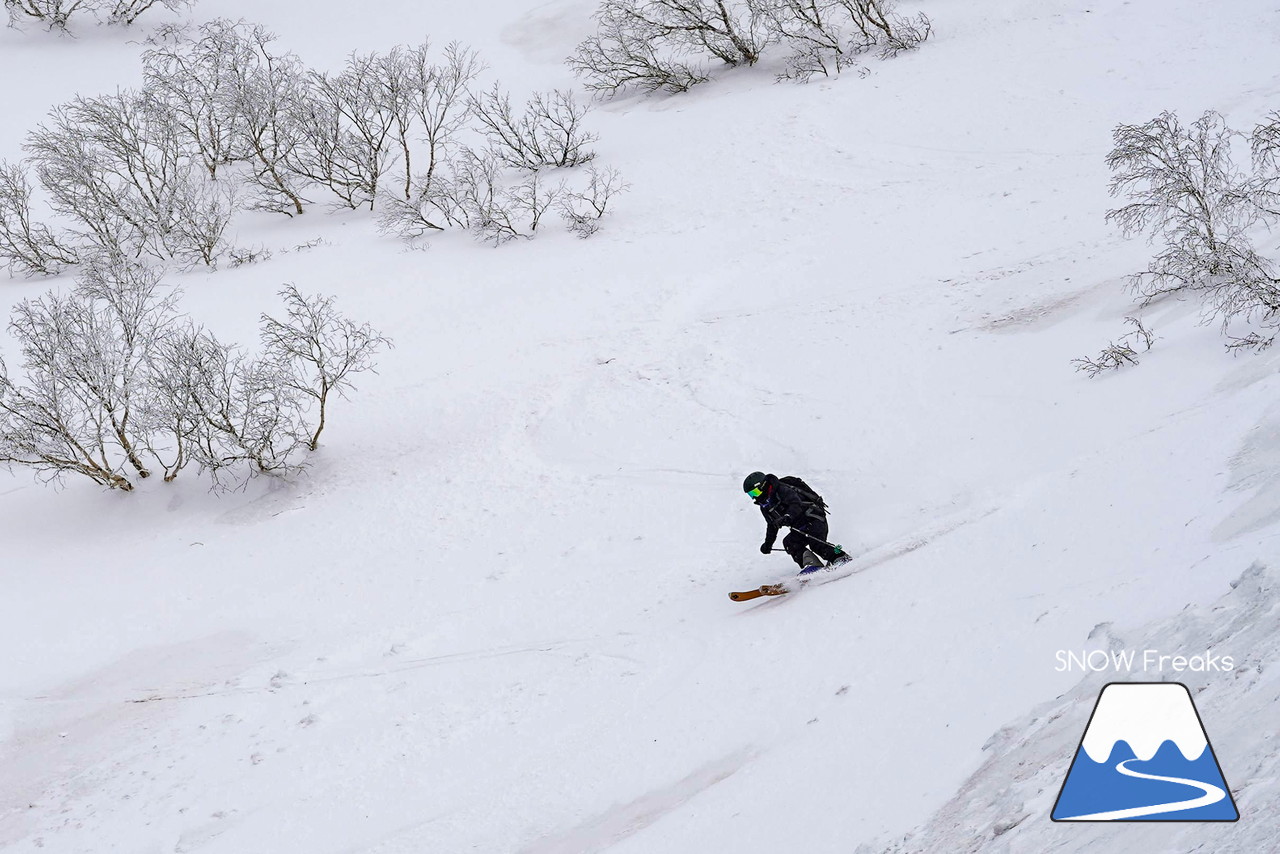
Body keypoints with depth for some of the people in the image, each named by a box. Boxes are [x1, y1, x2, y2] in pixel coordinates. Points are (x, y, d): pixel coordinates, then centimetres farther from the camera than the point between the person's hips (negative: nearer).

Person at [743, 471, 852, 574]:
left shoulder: (781, 490, -16)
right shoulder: (765, 507, 13)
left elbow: (796, 504, -31)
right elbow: (772, 525, 29)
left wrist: (787, 517, -47)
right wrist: (768, 543, 29)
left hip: (814, 517, -9)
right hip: (801, 528, 9)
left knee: (816, 544, -28)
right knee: (789, 542, -16)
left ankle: (844, 559, -27)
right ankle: (811, 564, -29)